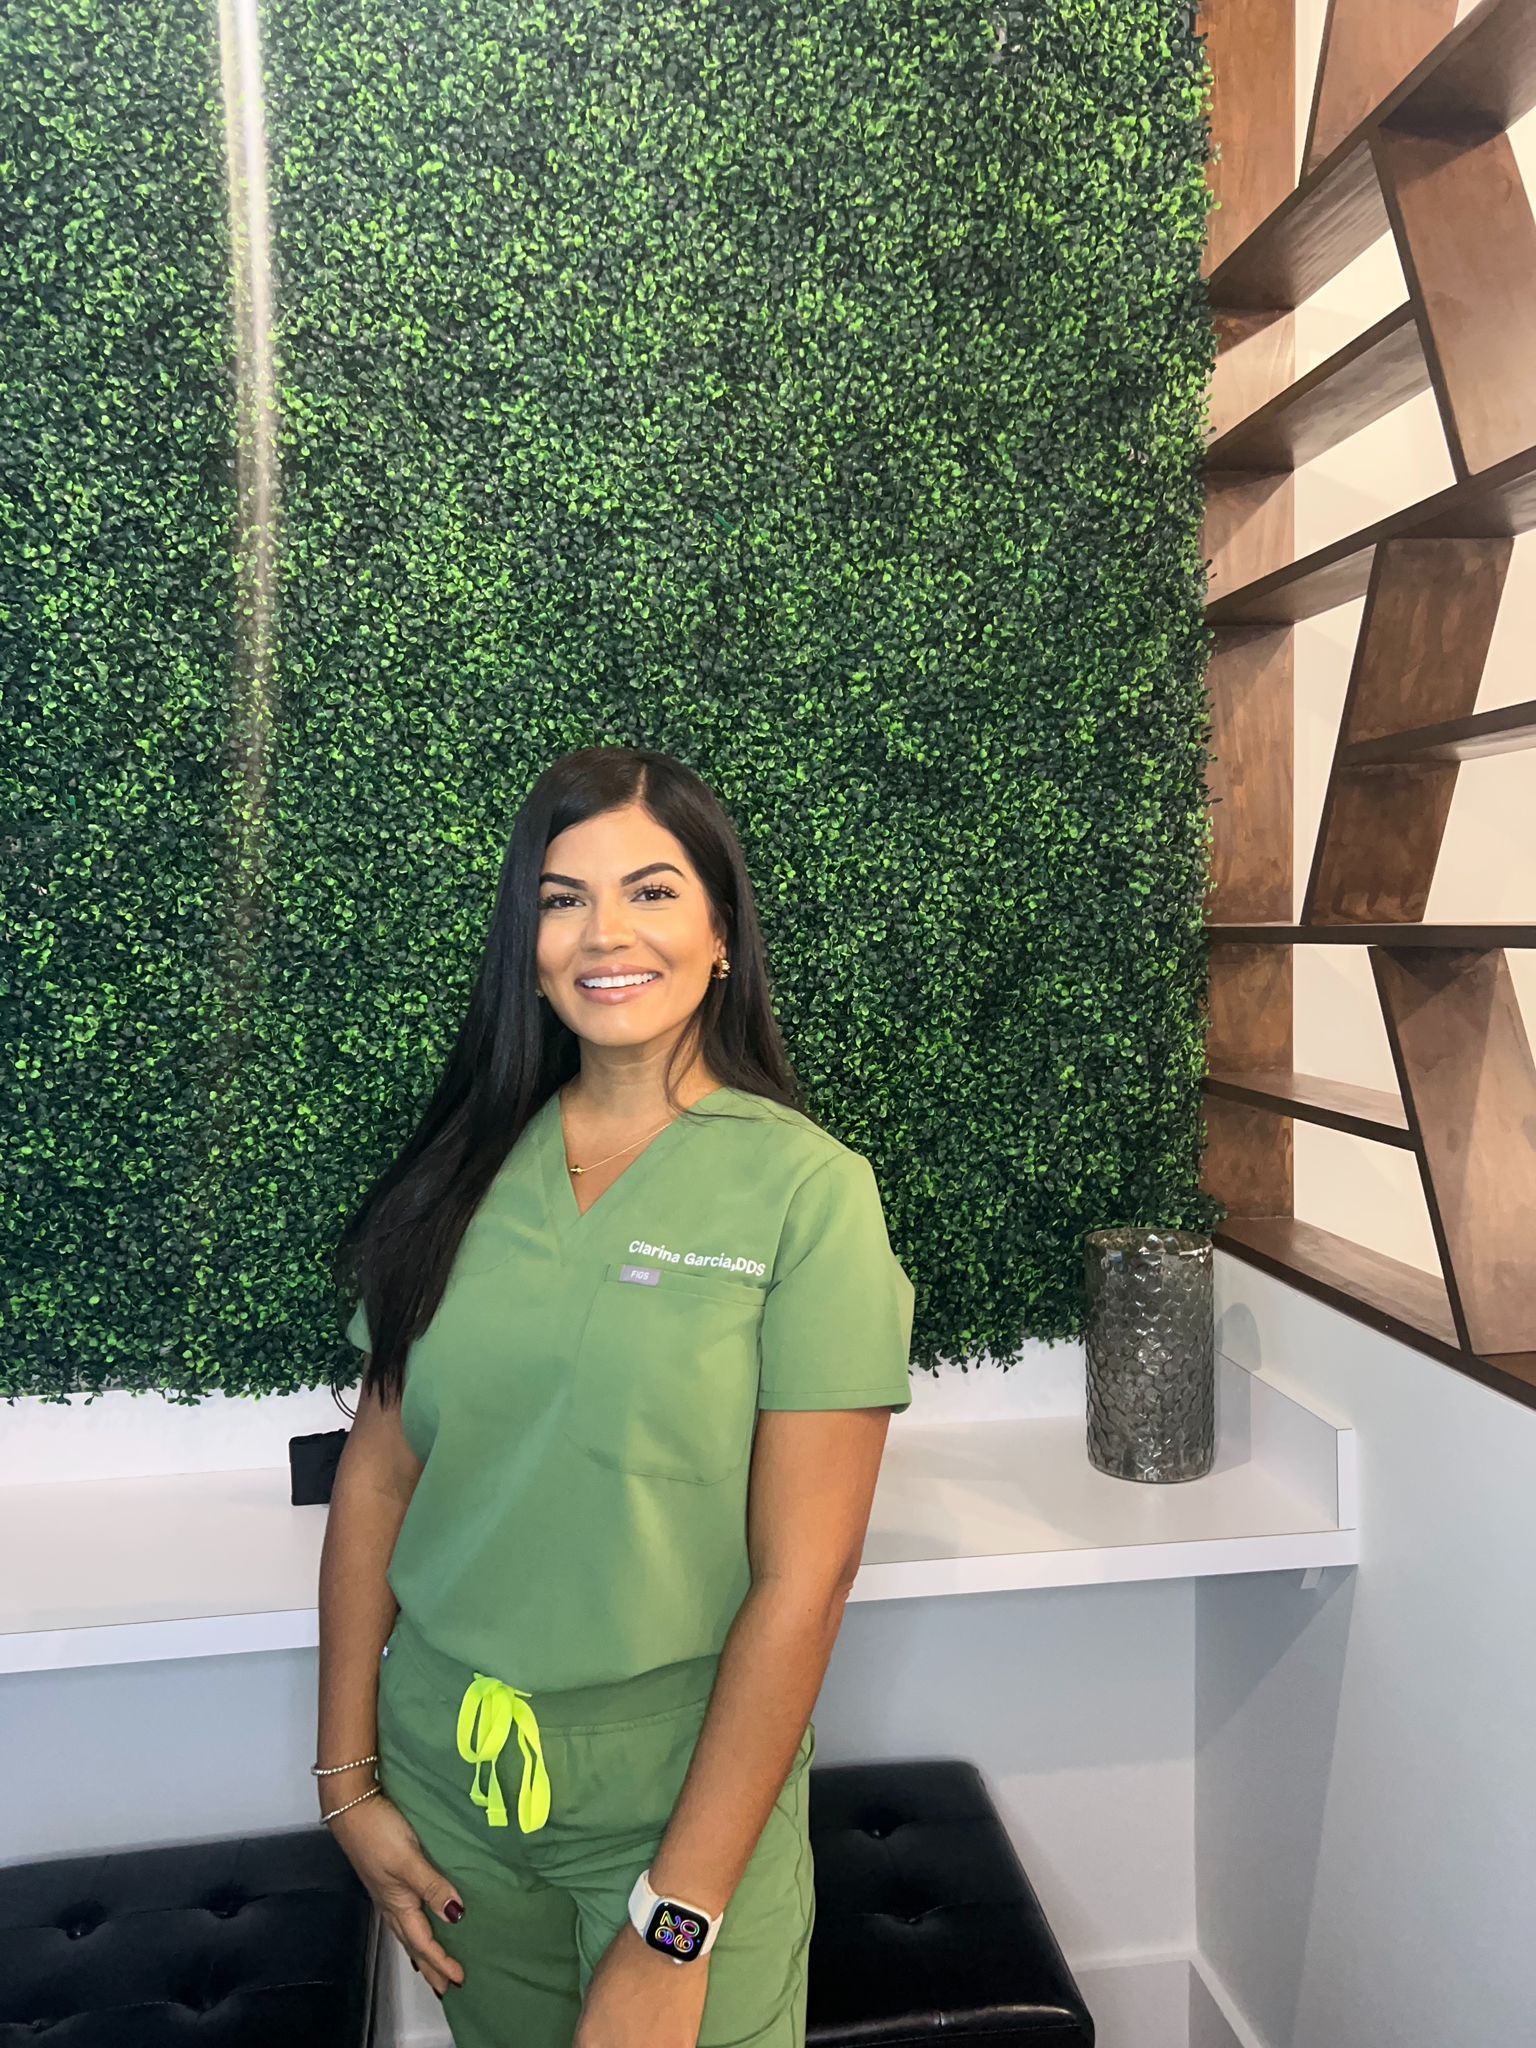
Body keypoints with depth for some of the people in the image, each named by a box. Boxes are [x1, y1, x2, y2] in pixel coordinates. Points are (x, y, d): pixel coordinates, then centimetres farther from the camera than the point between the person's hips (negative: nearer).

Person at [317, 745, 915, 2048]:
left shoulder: (807, 1190, -16)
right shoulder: (470, 1173, -3)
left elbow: (803, 1578, -17)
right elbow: (377, 1476, 2)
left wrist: (675, 1926, -15)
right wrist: (348, 1777, 1)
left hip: (681, 1792, -4)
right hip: (444, 1776, 4)